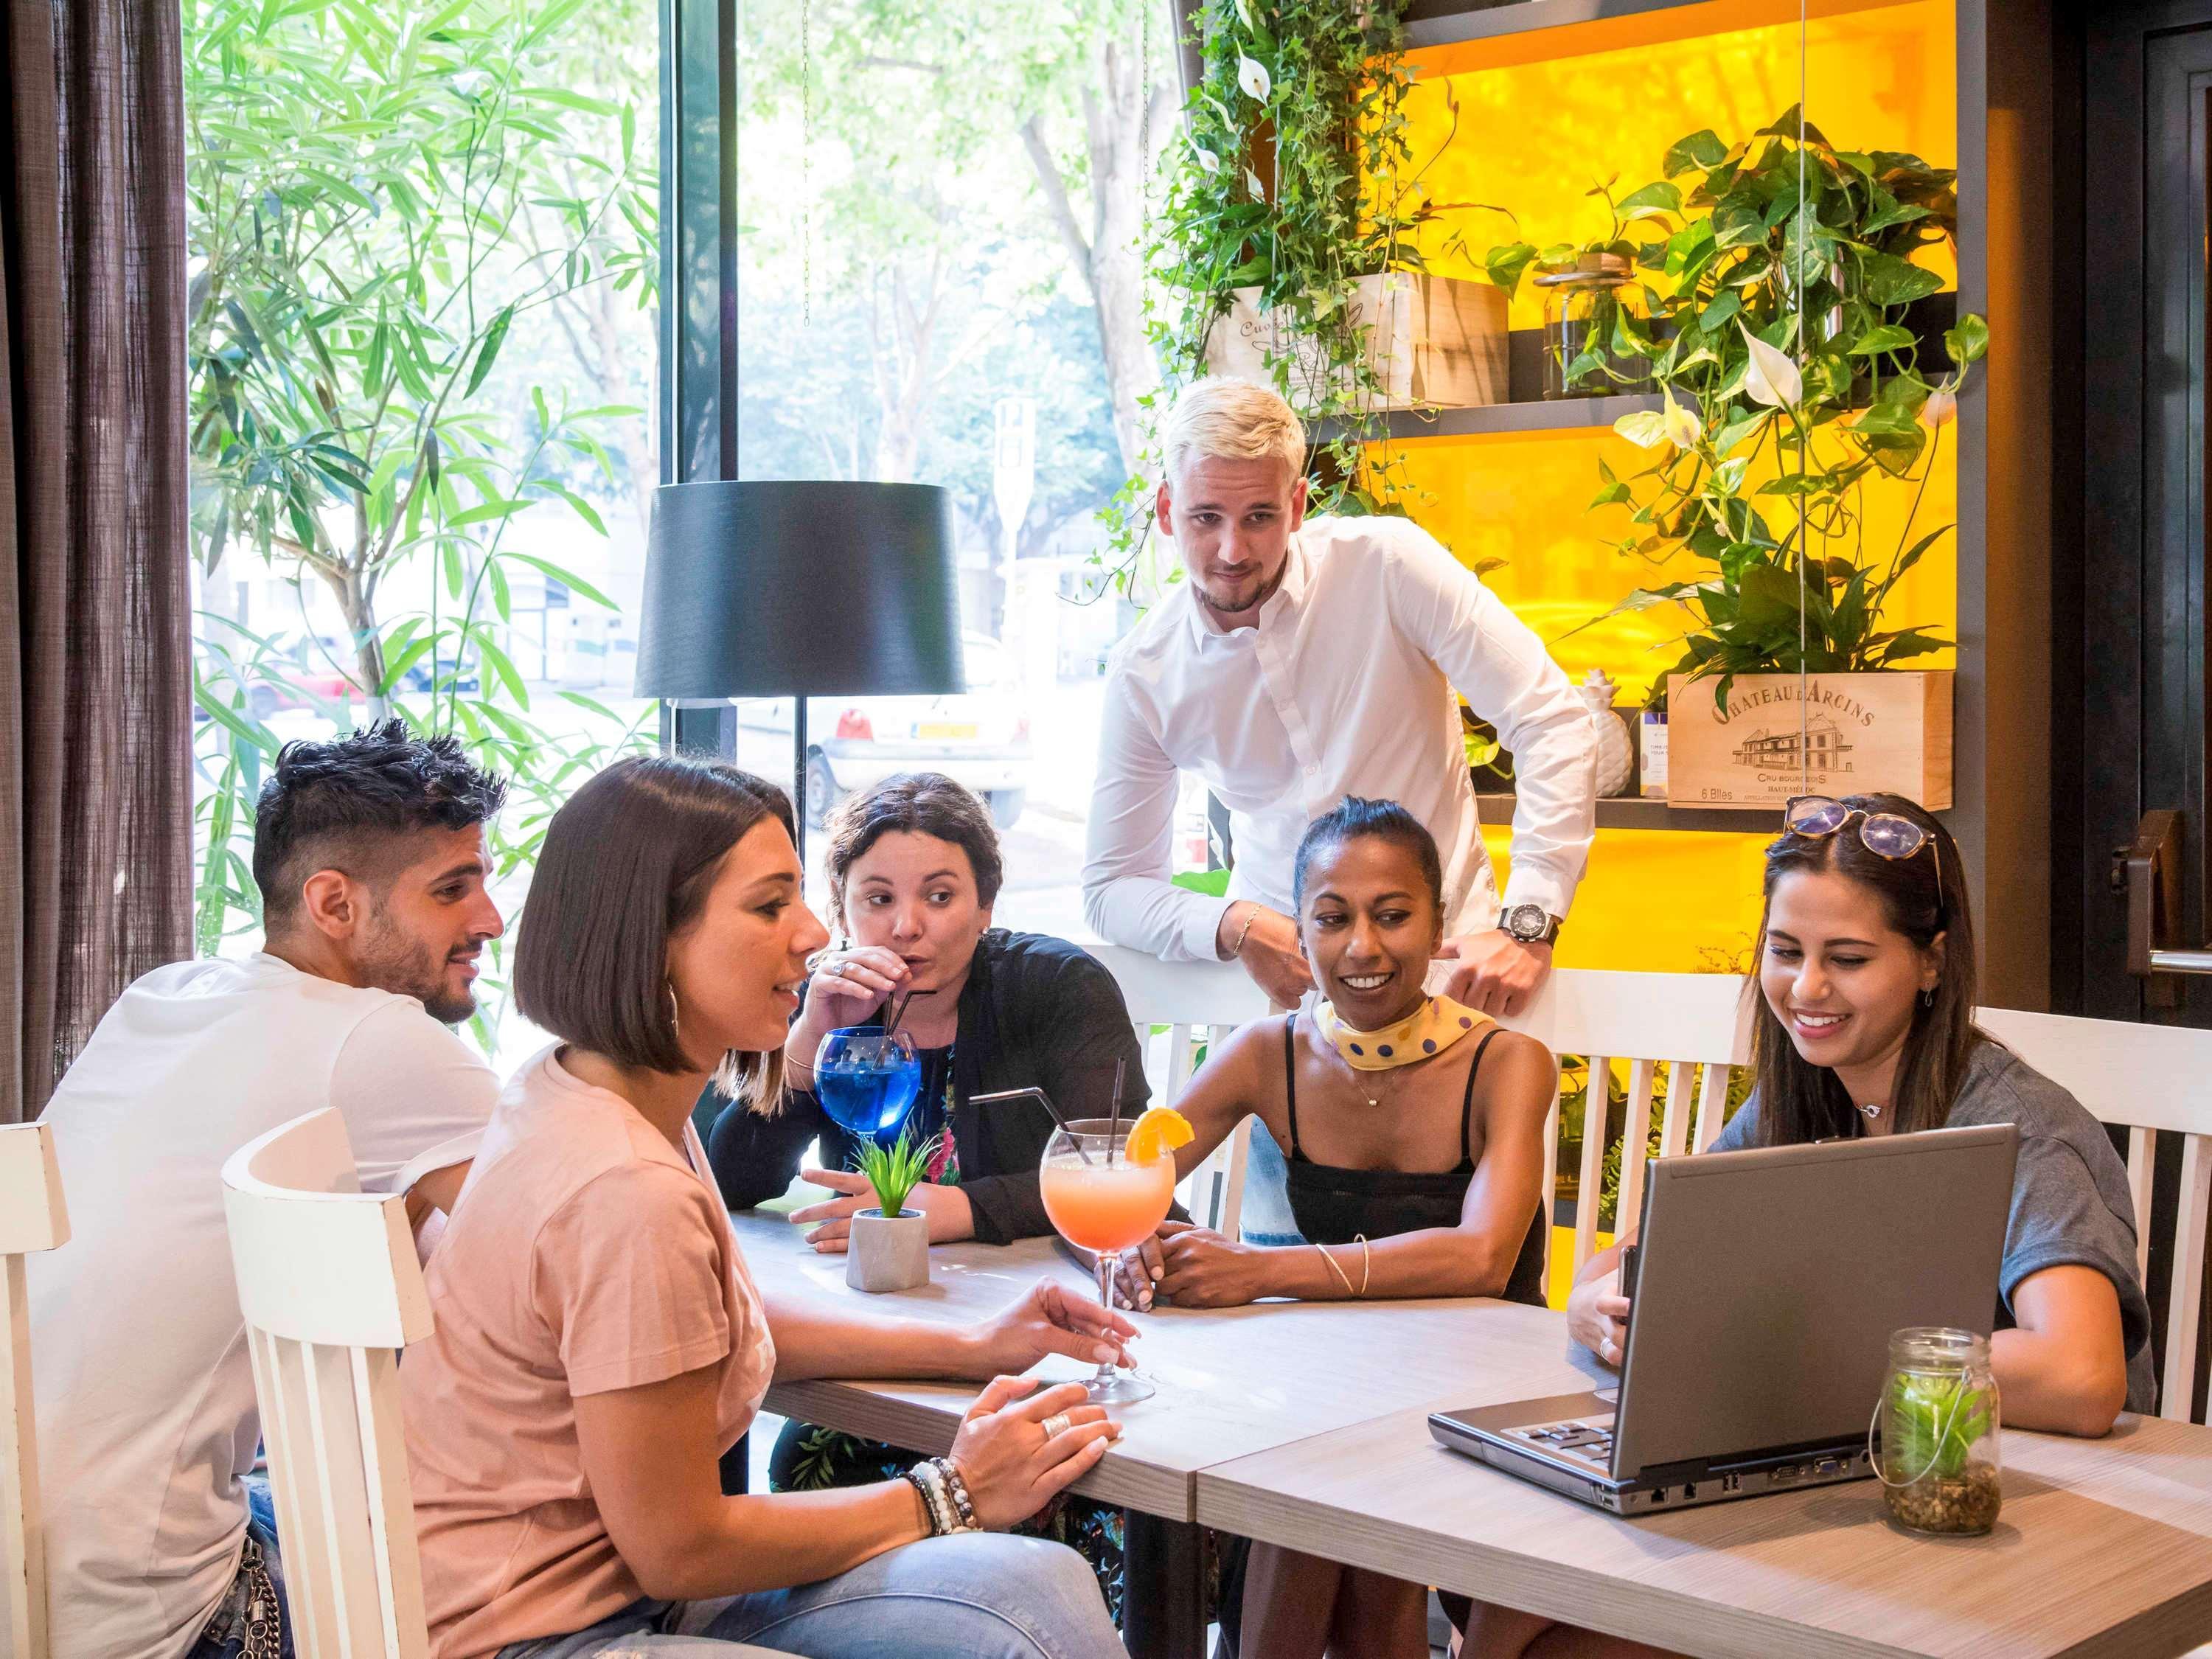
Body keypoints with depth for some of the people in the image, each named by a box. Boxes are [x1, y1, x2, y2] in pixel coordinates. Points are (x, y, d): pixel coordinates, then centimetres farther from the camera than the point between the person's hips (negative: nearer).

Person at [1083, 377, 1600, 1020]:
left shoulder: (1386, 566, -12)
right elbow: (1111, 888, 2)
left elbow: (1554, 725, -14)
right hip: (1275, 951, 3)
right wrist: (1236, 928, -18)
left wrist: (1526, 926, -24)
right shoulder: (1142, 675, -4)